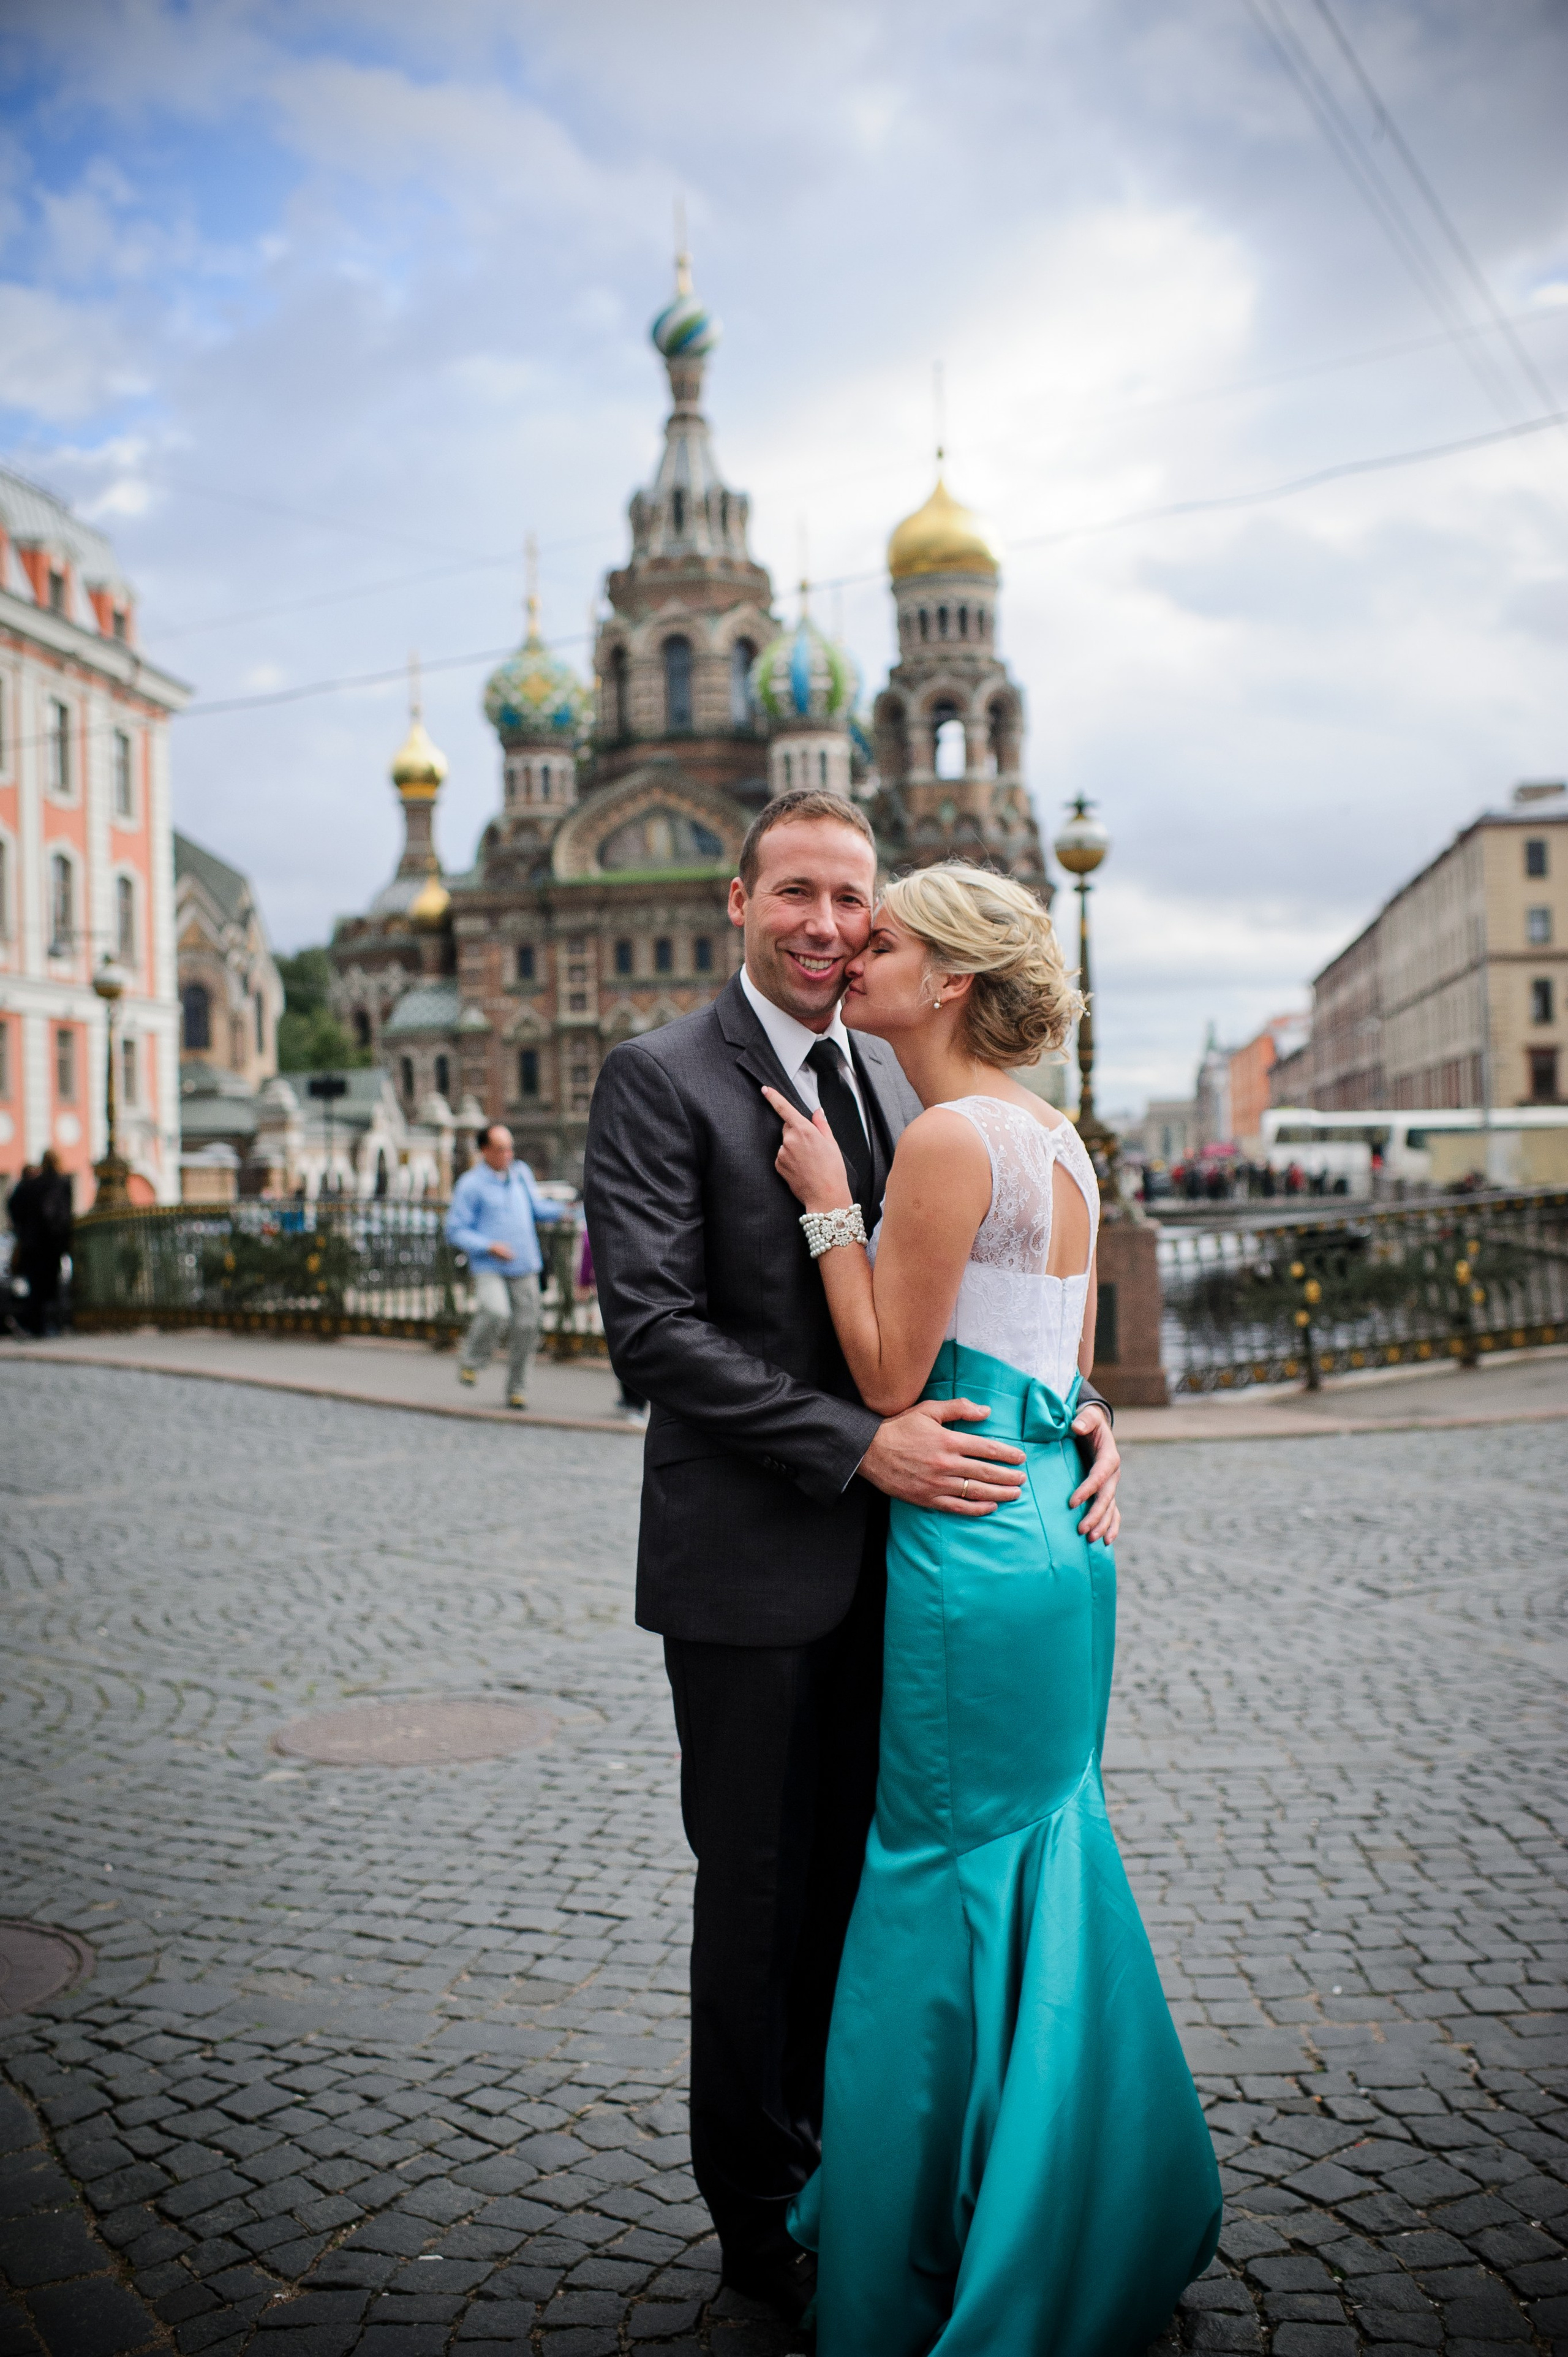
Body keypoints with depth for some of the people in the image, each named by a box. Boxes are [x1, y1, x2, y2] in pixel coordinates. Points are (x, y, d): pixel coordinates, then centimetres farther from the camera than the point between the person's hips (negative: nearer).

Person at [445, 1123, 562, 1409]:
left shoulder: (521, 1174, 13)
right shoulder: (470, 1185, -3)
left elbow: (539, 1209, 20)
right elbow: (456, 1231, -4)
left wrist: (563, 1210, -2)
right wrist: (489, 1246, -18)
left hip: (525, 1268, 5)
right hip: (489, 1268, -5)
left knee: (526, 1326, 1)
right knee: (496, 1313, -27)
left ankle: (517, 1390, 14)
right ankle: (471, 1361, -1)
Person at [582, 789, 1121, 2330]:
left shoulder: (897, 1084, 10)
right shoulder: (660, 1077, -9)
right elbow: (653, 1328, -18)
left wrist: (1069, 1400, -8)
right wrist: (861, 1446, -24)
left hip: (887, 1562, 6)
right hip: (748, 1563, -6)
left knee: (859, 1883, 16)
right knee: (759, 1893, 8)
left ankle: (839, 2170, 35)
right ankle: (762, 2218, 27)